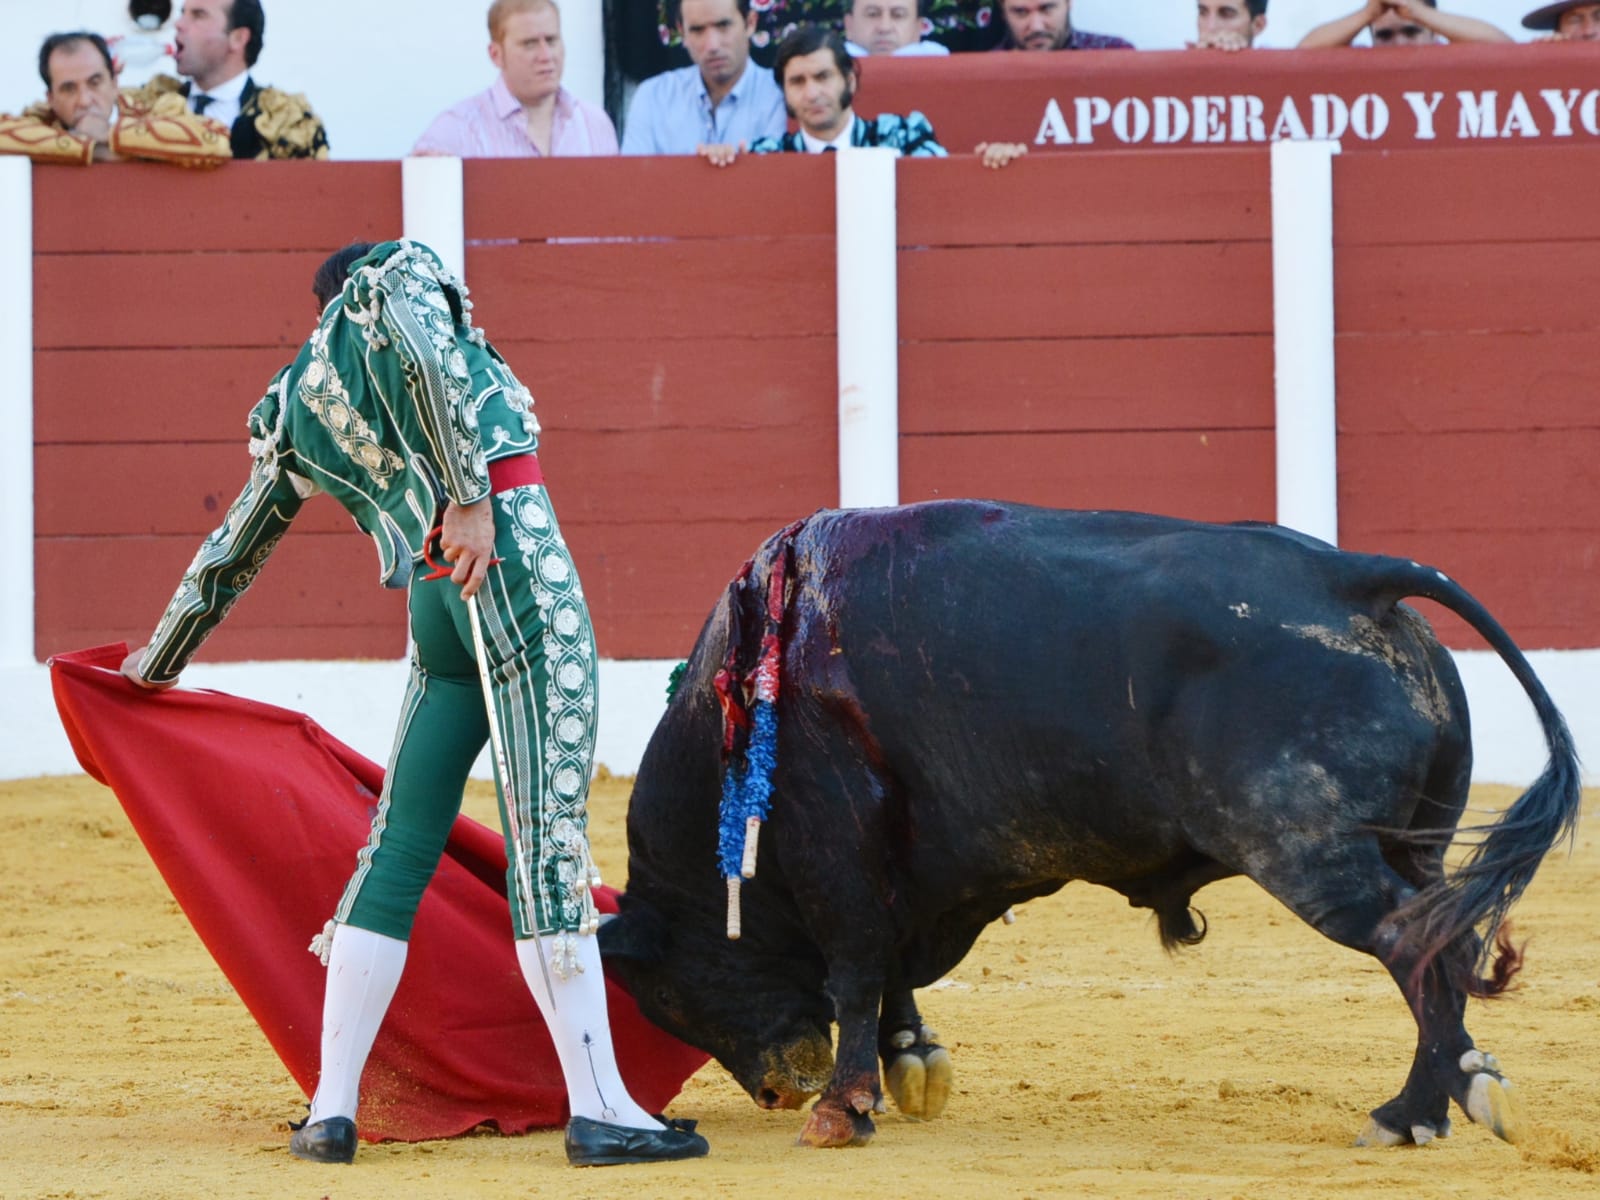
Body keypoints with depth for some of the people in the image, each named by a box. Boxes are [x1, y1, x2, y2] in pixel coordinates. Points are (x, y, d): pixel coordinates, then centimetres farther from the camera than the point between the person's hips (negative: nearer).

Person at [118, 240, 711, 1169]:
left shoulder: (294, 406, 24)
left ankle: (332, 1110, 13)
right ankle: (600, 1111, -10)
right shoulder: (400, 273, 11)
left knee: (401, 848, 12)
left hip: (437, 607, 6)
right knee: (548, 840, -9)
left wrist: (159, 664, 46)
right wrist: (468, 497, -17)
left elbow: (231, 554, 33)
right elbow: (429, 350, -13)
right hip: (517, 560, -6)